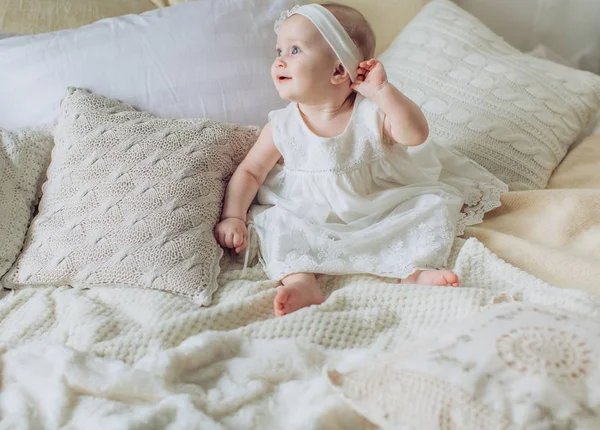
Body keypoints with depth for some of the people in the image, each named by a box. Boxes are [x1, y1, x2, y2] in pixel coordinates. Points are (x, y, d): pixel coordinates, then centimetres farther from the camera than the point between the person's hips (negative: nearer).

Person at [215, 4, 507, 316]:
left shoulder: (373, 112, -13)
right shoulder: (282, 128, -8)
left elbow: (416, 135, -26)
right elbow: (250, 172, -3)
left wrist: (383, 90, -34)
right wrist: (232, 216, -17)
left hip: (383, 215, 0)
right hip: (313, 226, 1)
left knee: (435, 203, -14)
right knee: (274, 222, -21)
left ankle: (415, 269, -23)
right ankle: (300, 282, -33)